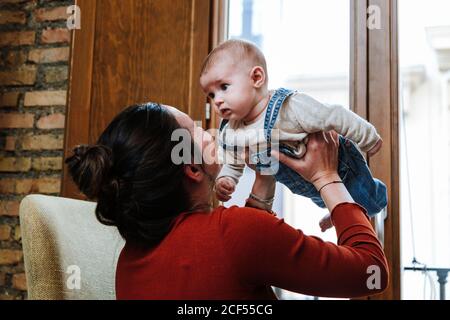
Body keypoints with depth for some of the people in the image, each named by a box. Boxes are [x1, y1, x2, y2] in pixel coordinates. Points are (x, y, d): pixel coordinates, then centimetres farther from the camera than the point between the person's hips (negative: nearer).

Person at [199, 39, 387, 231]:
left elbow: (337, 118, -34)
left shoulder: (291, 108, -44)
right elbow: (233, 165, -3)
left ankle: (380, 192, 57)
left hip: (341, 167, -6)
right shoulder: (229, 134, -22)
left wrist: (370, 140, -21)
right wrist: (225, 180, -25)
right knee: (324, 203, 37)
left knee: (369, 204, 22)